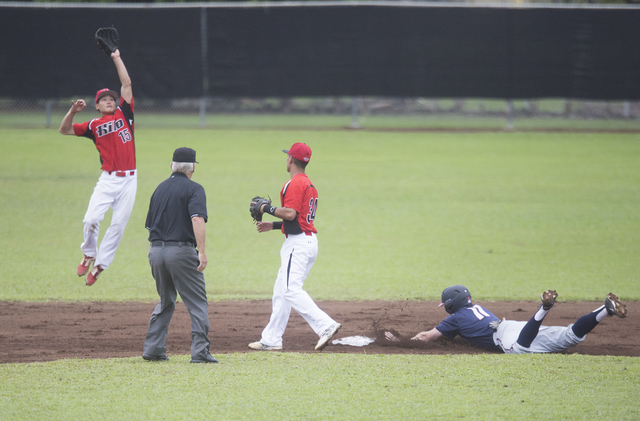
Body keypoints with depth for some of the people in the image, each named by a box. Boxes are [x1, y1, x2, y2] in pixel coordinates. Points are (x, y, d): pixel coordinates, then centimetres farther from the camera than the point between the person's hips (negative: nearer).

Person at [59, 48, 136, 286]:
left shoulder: (124, 114, 9)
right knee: (91, 219, -15)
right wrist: (73, 111, -5)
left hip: (129, 179, 1)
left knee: (118, 225, -1)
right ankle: (88, 255, 10)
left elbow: (127, 84, 7)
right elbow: (64, 130, 10)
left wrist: (116, 58, 9)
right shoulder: (94, 126, 9)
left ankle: (99, 266, 9)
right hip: (108, 179, -1)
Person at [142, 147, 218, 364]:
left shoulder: (160, 189, 15)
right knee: (197, 303, 0)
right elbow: (197, 219, -20)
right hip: (181, 252, -6)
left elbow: (150, 225, 17)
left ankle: (153, 349, 15)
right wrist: (202, 251, -24)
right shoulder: (194, 189, -5)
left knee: (165, 302, 19)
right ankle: (200, 351, -7)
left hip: (155, 250, 6)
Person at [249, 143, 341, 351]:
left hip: (298, 243, -10)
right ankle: (271, 339, 16)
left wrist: (267, 208, -8)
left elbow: (290, 213, -23)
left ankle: (326, 325, -28)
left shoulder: (295, 184, -12)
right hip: (309, 242, 10)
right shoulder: (308, 184, 20)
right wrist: (273, 225, 23)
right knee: (281, 291, 13)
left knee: (291, 291, -17)